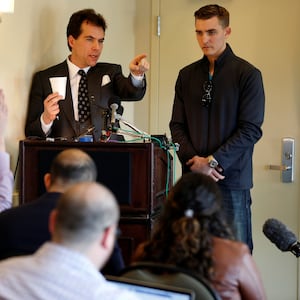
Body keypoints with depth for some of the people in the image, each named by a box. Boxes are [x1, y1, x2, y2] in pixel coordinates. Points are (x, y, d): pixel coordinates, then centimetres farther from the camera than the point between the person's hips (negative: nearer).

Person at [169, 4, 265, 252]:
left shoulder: (248, 74, -2)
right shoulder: (187, 75, 12)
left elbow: (251, 129, -7)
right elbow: (177, 125, 10)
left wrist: (213, 161, -13)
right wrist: (194, 161, -6)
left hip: (232, 178, -4)